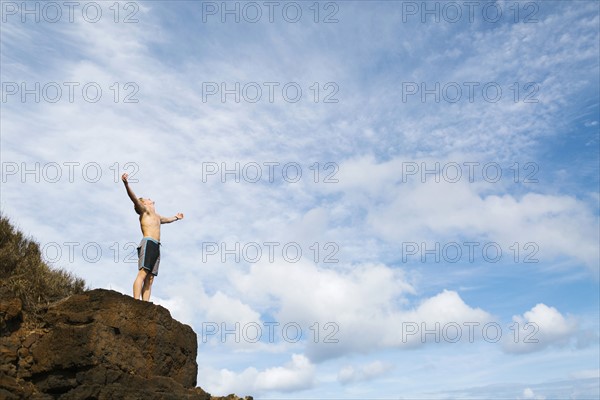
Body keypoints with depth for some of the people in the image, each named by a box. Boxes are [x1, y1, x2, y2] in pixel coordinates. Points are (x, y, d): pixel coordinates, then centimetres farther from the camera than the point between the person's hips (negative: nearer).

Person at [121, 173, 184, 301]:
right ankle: (136, 303, -28)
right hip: (148, 243, -8)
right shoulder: (144, 210, 10)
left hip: (156, 247, 8)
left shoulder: (157, 216, 32)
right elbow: (133, 197, -7)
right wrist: (126, 184, -22)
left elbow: (167, 219, 54)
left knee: (150, 278, -3)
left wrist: (176, 217, 72)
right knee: (142, 273, -19)